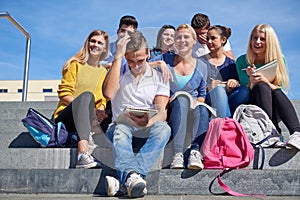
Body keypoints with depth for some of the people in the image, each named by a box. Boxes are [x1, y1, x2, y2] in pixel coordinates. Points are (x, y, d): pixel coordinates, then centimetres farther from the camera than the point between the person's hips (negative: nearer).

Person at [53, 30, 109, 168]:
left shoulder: (104, 72, 20)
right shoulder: (76, 64, 8)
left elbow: (102, 101, 14)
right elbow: (64, 94, -2)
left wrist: (99, 112, -12)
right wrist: (90, 110, -16)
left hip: (89, 120, 4)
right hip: (65, 116, -4)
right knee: (86, 95, -35)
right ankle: (83, 153, -54)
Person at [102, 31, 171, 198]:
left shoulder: (159, 77, 10)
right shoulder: (117, 73, 10)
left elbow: (162, 112, -3)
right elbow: (108, 93, -14)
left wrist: (149, 121, -28)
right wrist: (118, 57, -11)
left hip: (147, 129, 0)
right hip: (122, 126, 0)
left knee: (163, 128, -33)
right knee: (120, 129, -35)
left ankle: (124, 178, -51)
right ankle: (132, 176, -58)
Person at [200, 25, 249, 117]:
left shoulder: (230, 63, 20)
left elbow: (238, 83, 13)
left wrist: (235, 82, -11)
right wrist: (207, 87, -15)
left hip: (228, 101, 3)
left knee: (244, 90, -27)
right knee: (219, 89, -36)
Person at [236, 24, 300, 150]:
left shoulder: (279, 60, 2)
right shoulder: (242, 61, -2)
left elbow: (278, 89, -5)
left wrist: (264, 80, -26)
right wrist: (252, 81, -27)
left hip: (275, 111, 1)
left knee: (277, 93, -31)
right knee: (262, 87, -29)